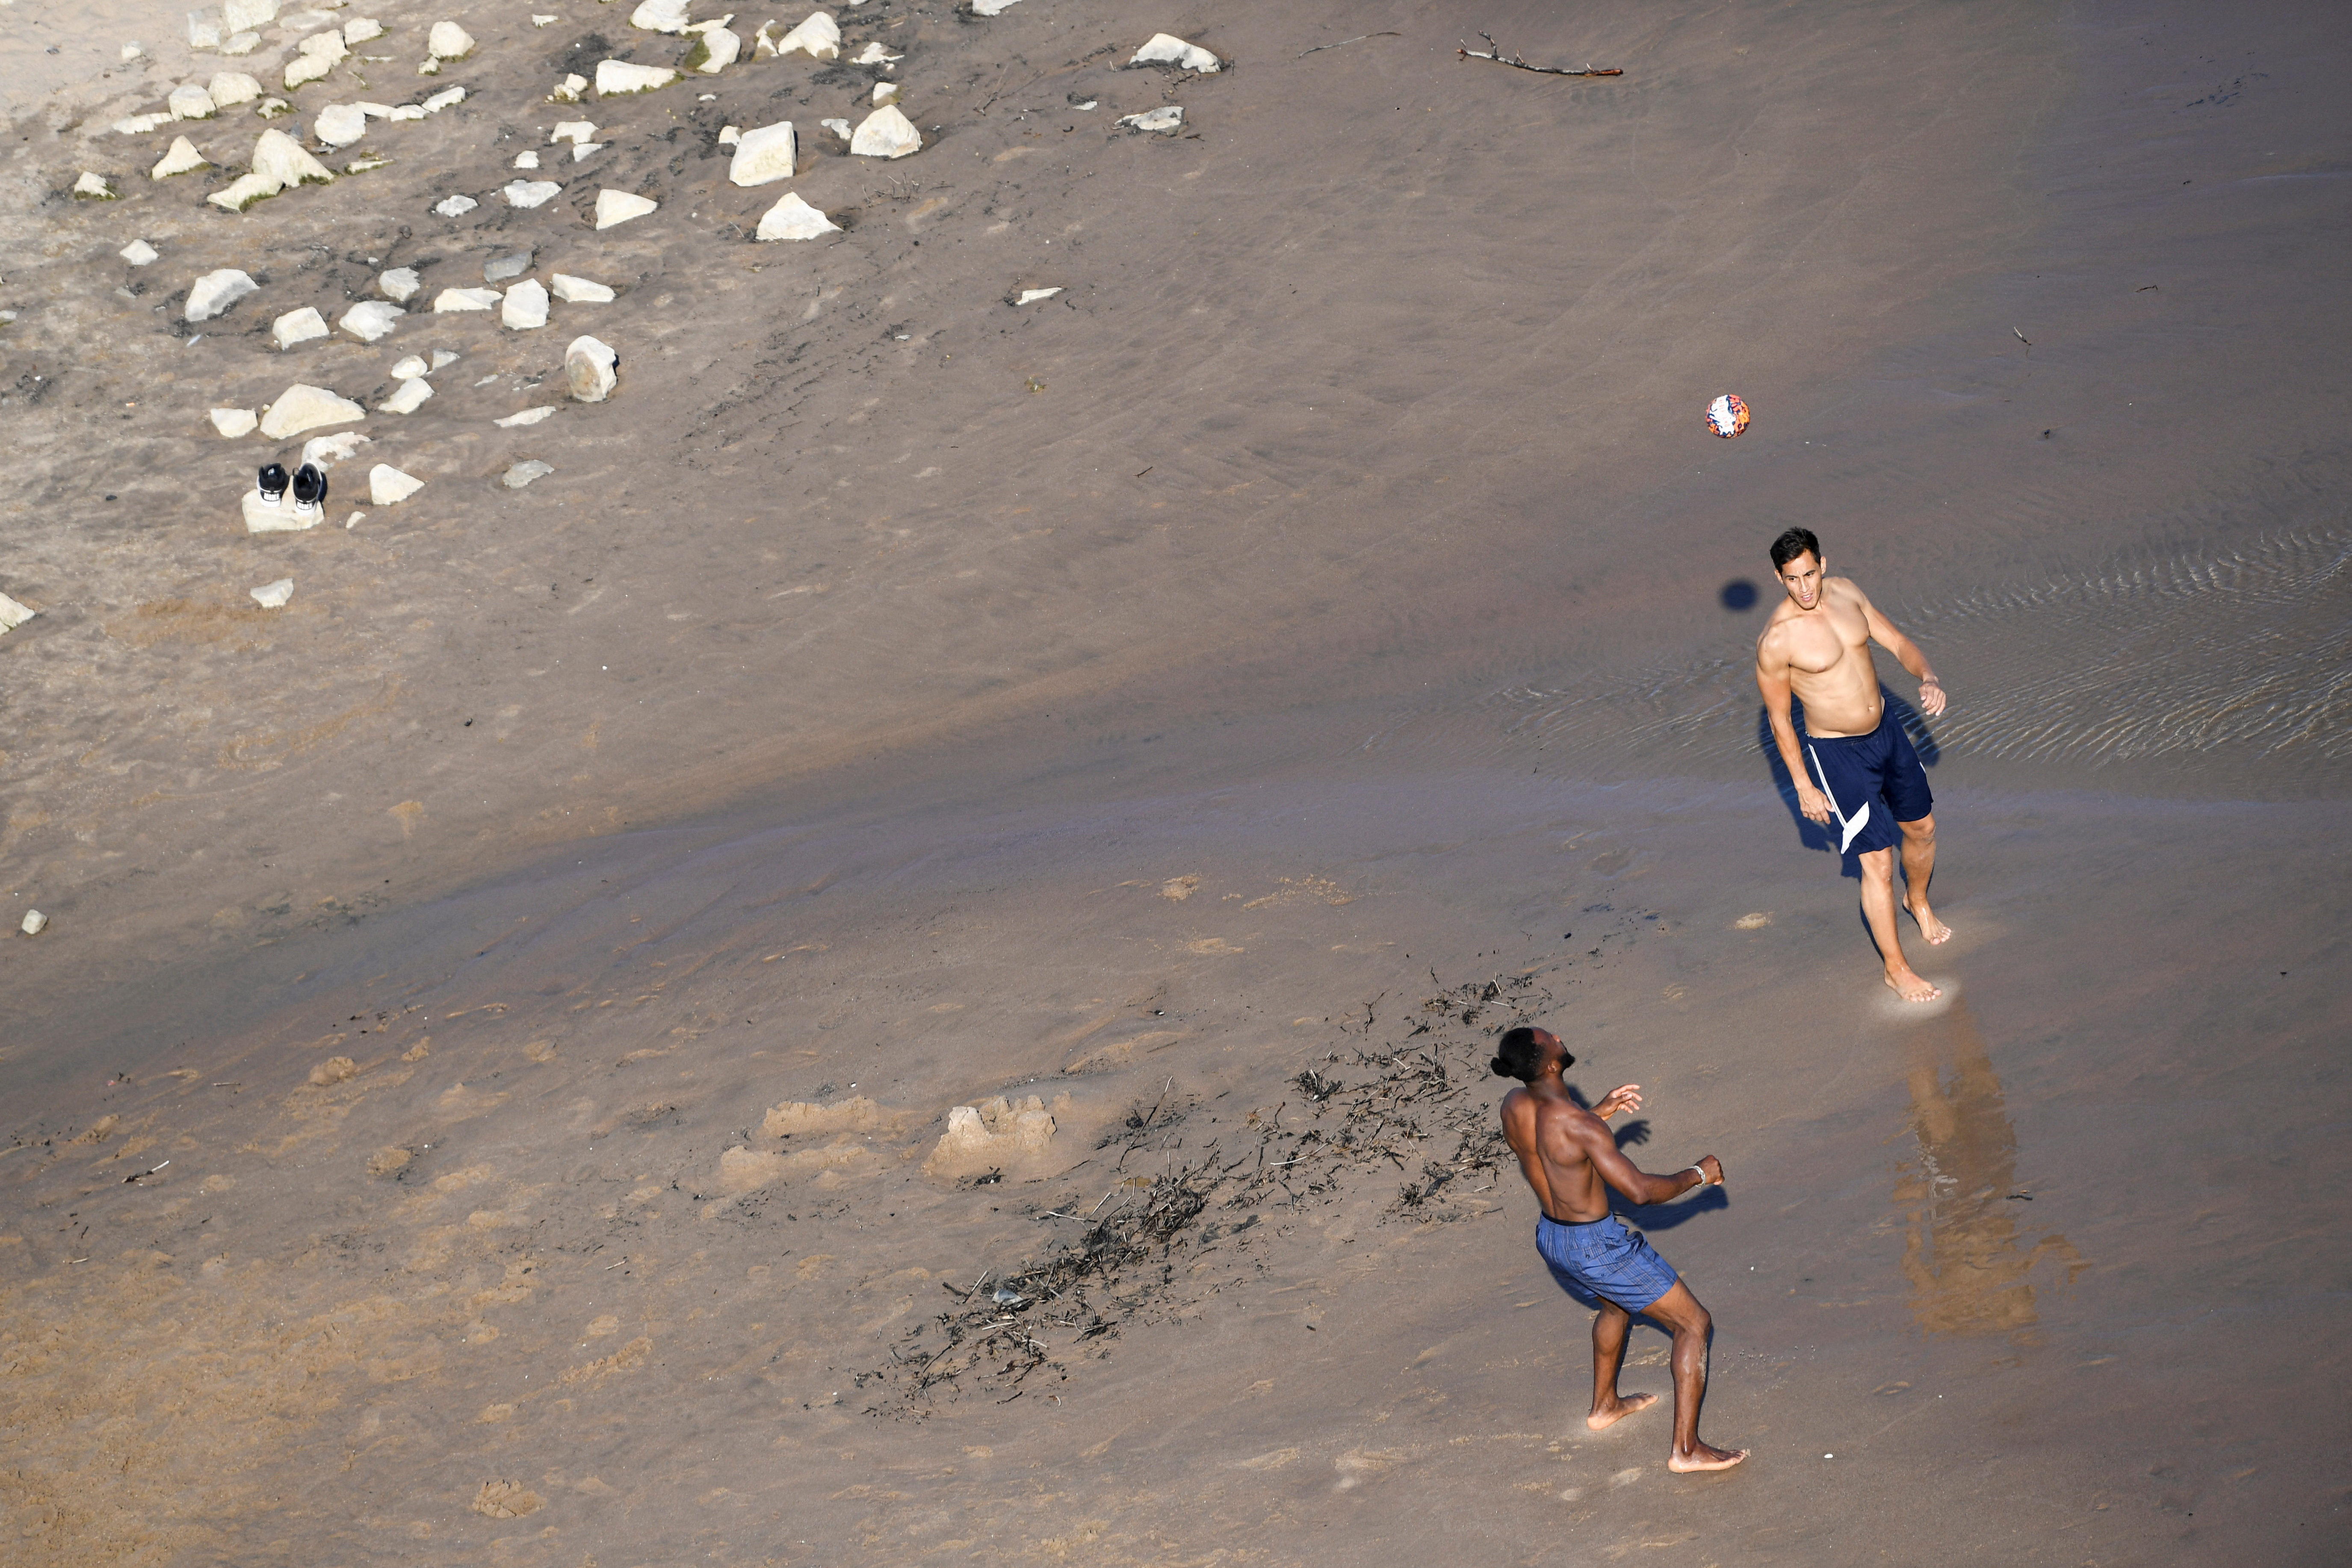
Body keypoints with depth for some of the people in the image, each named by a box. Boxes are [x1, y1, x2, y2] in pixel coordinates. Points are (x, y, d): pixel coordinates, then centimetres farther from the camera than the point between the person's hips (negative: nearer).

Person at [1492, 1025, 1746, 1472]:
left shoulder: (1513, 1106, -7)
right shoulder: (1579, 1127, -31)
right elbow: (1641, 1191, -27)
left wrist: (1600, 1112, 14)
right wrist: (1697, 1174, -11)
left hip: (1550, 1238, 8)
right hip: (1599, 1247, -8)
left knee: (1617, 1306, 38)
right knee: (1695, 1325, 4)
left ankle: (1605, 1406, 53)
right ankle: (1686, 1448, 3)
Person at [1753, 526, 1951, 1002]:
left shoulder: (1845, 592, -6)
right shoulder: (1777, 640, -23)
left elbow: (1898, 642, 3)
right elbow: (1779, 719, -13)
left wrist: (1928, 678, -18)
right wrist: (1804, 788, -9)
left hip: (1886, 731, 6)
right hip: (1837, 753, -6)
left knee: (1922, 828, 23)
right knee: (1878, 864, -3)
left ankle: (1918, 900, 55)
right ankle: (1896, 969, 15)